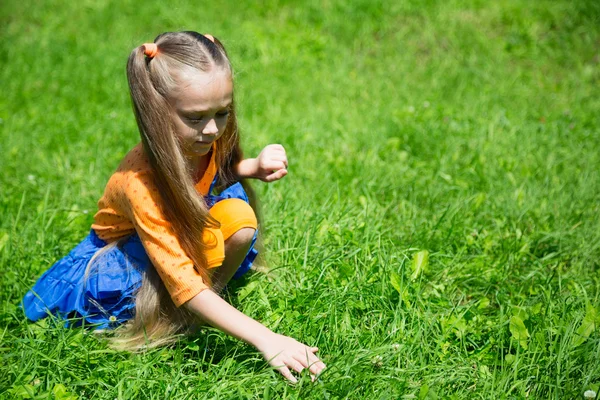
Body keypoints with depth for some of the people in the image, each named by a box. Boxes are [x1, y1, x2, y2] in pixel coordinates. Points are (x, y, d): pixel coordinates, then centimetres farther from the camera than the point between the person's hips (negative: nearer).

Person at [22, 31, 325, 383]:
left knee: (239, 219, -28)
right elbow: (184, 286, -41)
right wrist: (264, 338, -48)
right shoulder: (140, 182, -39)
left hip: (188, 235, 5)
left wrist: (257, 166, -18)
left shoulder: (205, 142, -22)